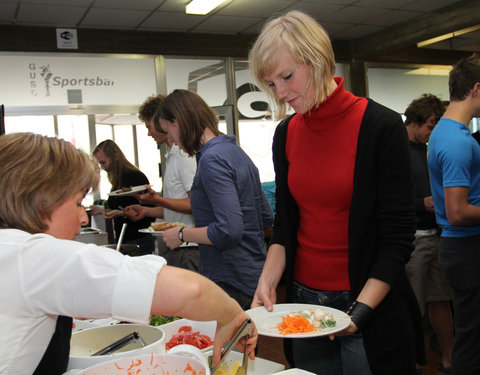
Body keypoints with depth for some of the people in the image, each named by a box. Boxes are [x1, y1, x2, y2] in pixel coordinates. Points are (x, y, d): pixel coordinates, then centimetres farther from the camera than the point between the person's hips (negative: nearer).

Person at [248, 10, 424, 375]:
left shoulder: (381, 126, -13)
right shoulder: (286, 133, 2)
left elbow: (397, 237, -12)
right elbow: (285, 224, 7)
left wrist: (360, 311, -19)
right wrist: (268, 282, -7)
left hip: (371, 307, -4)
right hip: (304, 301, 4)